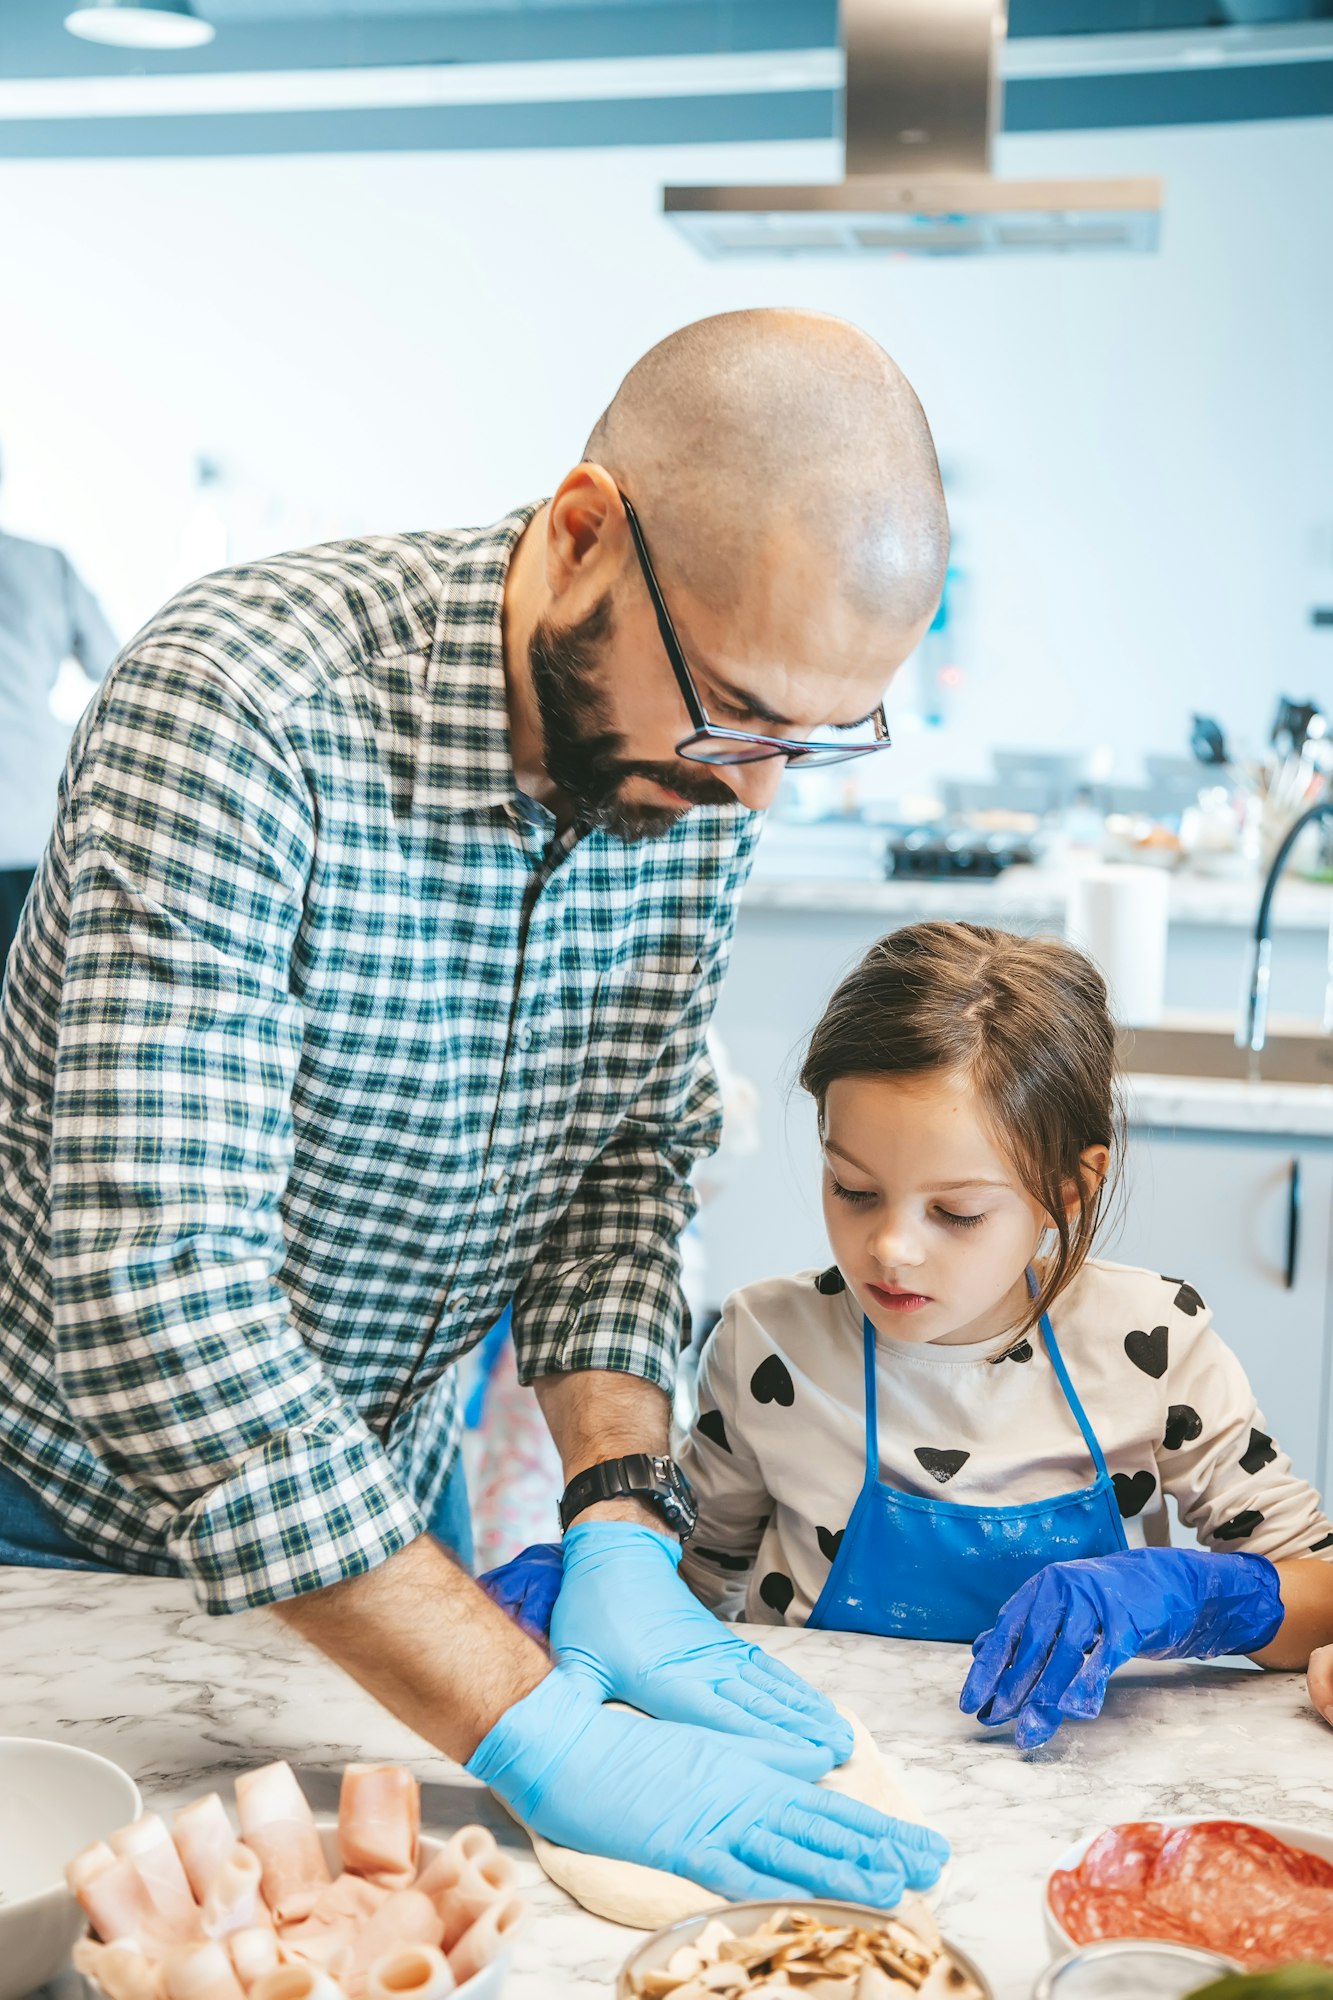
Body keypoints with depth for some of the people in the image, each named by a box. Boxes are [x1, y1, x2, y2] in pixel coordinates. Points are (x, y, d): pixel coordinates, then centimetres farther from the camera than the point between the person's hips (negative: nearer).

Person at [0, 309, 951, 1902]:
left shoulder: (695, 759, -13)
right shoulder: (238, 710, -34)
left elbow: (632, 1144, -3)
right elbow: (158, 1291, -39)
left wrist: (621, 1521, -18)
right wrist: (541, 1738, -40)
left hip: (382, 1485, 5)